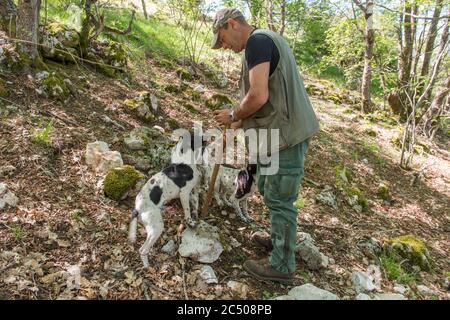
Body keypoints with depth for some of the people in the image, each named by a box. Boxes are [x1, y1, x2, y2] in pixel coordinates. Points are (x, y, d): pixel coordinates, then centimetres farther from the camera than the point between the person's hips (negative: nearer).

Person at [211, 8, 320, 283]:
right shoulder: (268, 39, 18)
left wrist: (233, 115, -7)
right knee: (268, 188, 22)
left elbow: (258, 96, -24)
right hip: (283, 130, 10)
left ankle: (282, 266, 15)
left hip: (286, 135, -10)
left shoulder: (256, 41, -14)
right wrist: (244, 119, 16)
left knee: (279, 199, 0)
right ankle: (280, 239, 40)